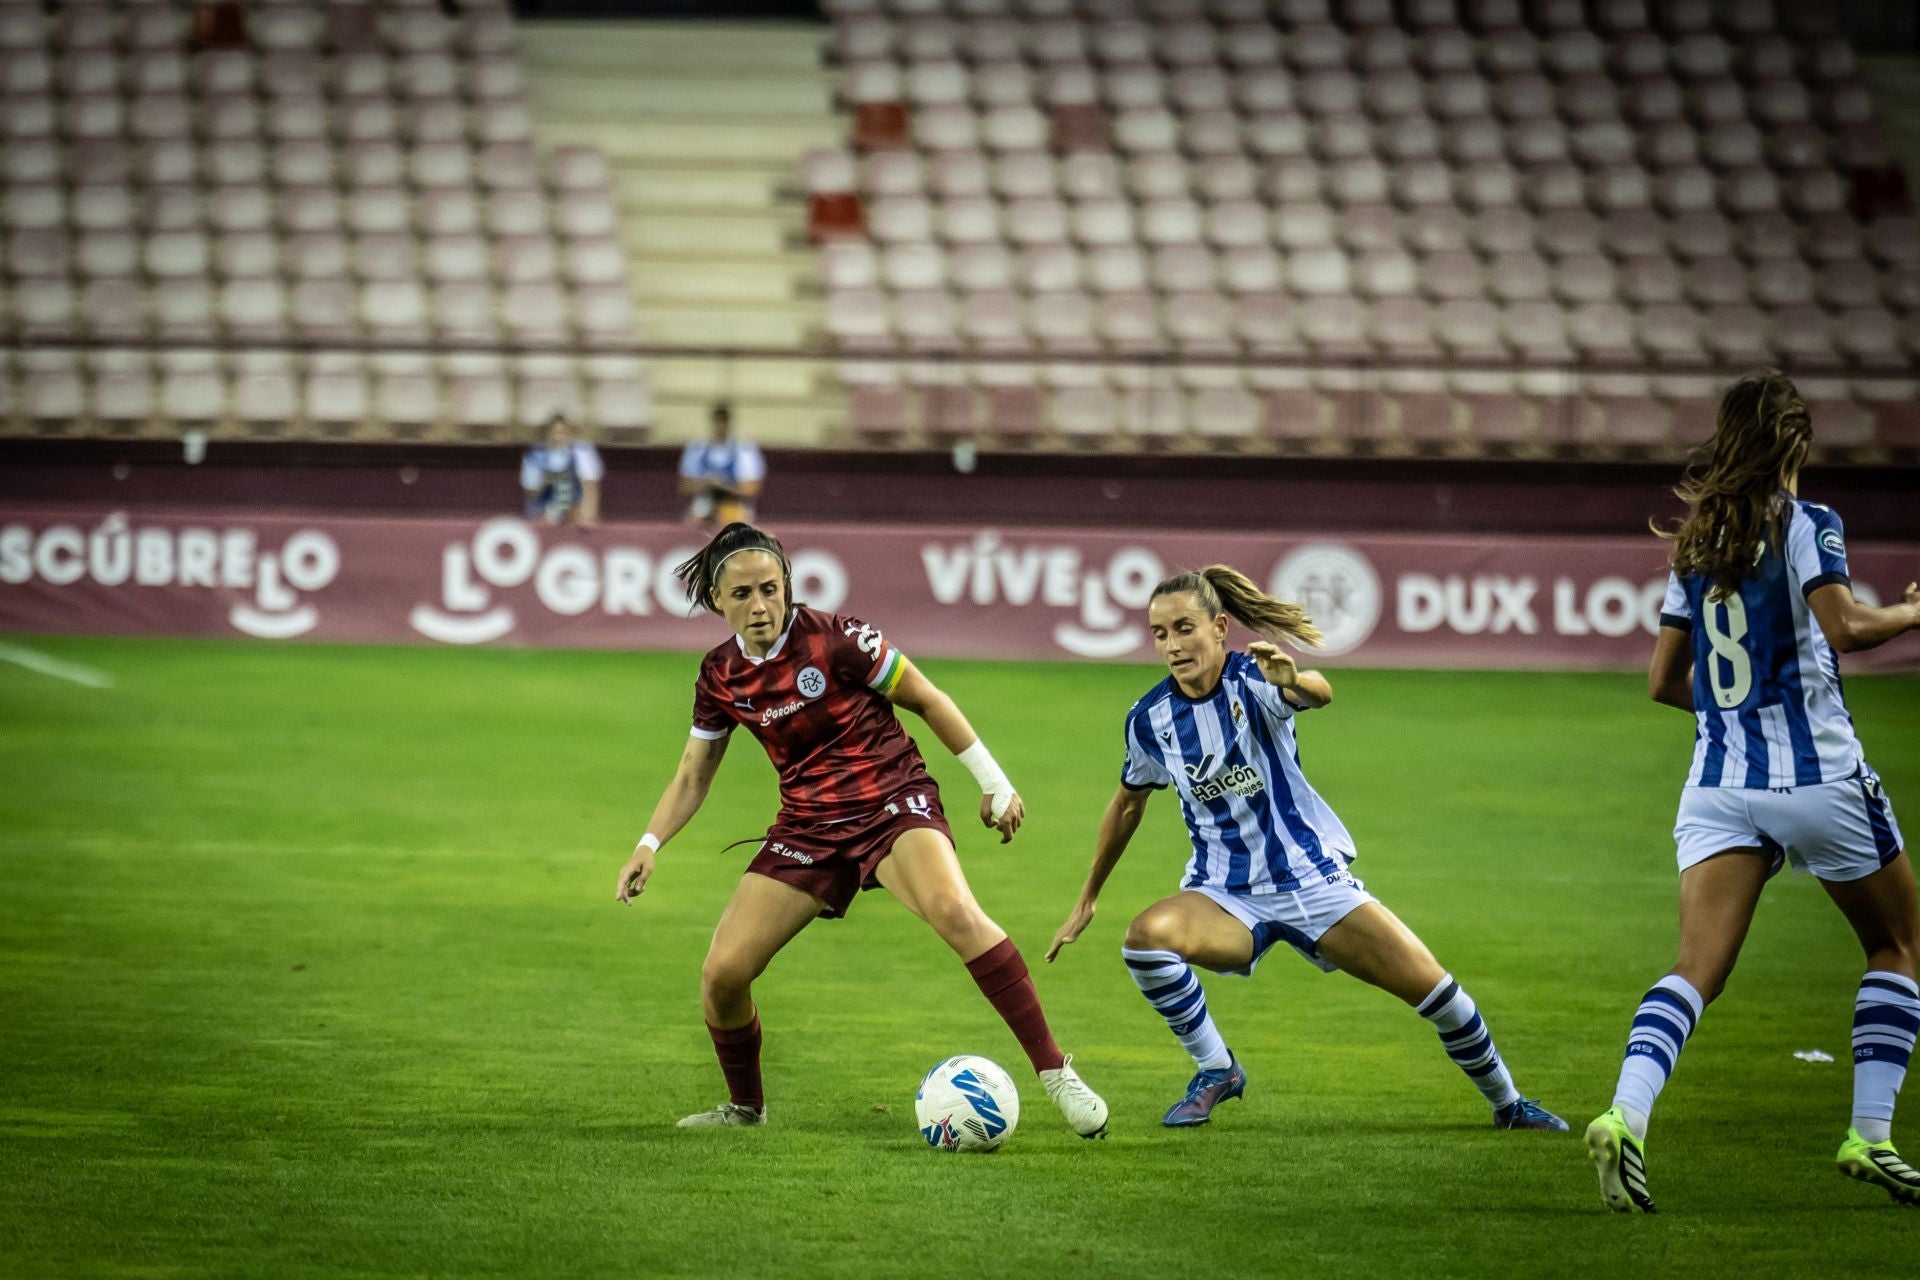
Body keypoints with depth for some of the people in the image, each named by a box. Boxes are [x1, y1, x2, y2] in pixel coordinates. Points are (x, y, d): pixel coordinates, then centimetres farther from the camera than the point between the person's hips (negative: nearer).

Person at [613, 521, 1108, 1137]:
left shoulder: (835, 639, -14)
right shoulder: (720, 675, 1)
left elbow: (925, 699, -3)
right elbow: (693, 775, 13)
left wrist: (994, 783, 0)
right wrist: (649, 846, -2)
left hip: (892, 801, -5)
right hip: (808, 826, 5)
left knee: (954, 911, -35)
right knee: (722, 974, -7)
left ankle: (1055, 1072, -31)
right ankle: (744, 1107, 20)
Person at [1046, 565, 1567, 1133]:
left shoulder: (1252, 679, -14)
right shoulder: (1150, 719, -4)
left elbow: (1319, 692, -38)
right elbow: (1129, 803, 15)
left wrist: (1295, 682, -63)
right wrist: (1087, 900, 20)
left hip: (1313, 877, -2)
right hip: (1225, 896, 2)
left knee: (1432, 988, -10)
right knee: (1146, 935, -31)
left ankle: (1508, 1104, 18)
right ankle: (1215, 1071, -10)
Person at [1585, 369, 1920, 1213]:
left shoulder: (1694, 544, 13)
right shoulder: (1805, 523, -4)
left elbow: (1664, 682, 17)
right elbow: (1845, 626, -19)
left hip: (1718, 781, 4)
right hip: (1817, 774, -4)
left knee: (1697, 969, -7)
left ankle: (1625, 1114, -32)